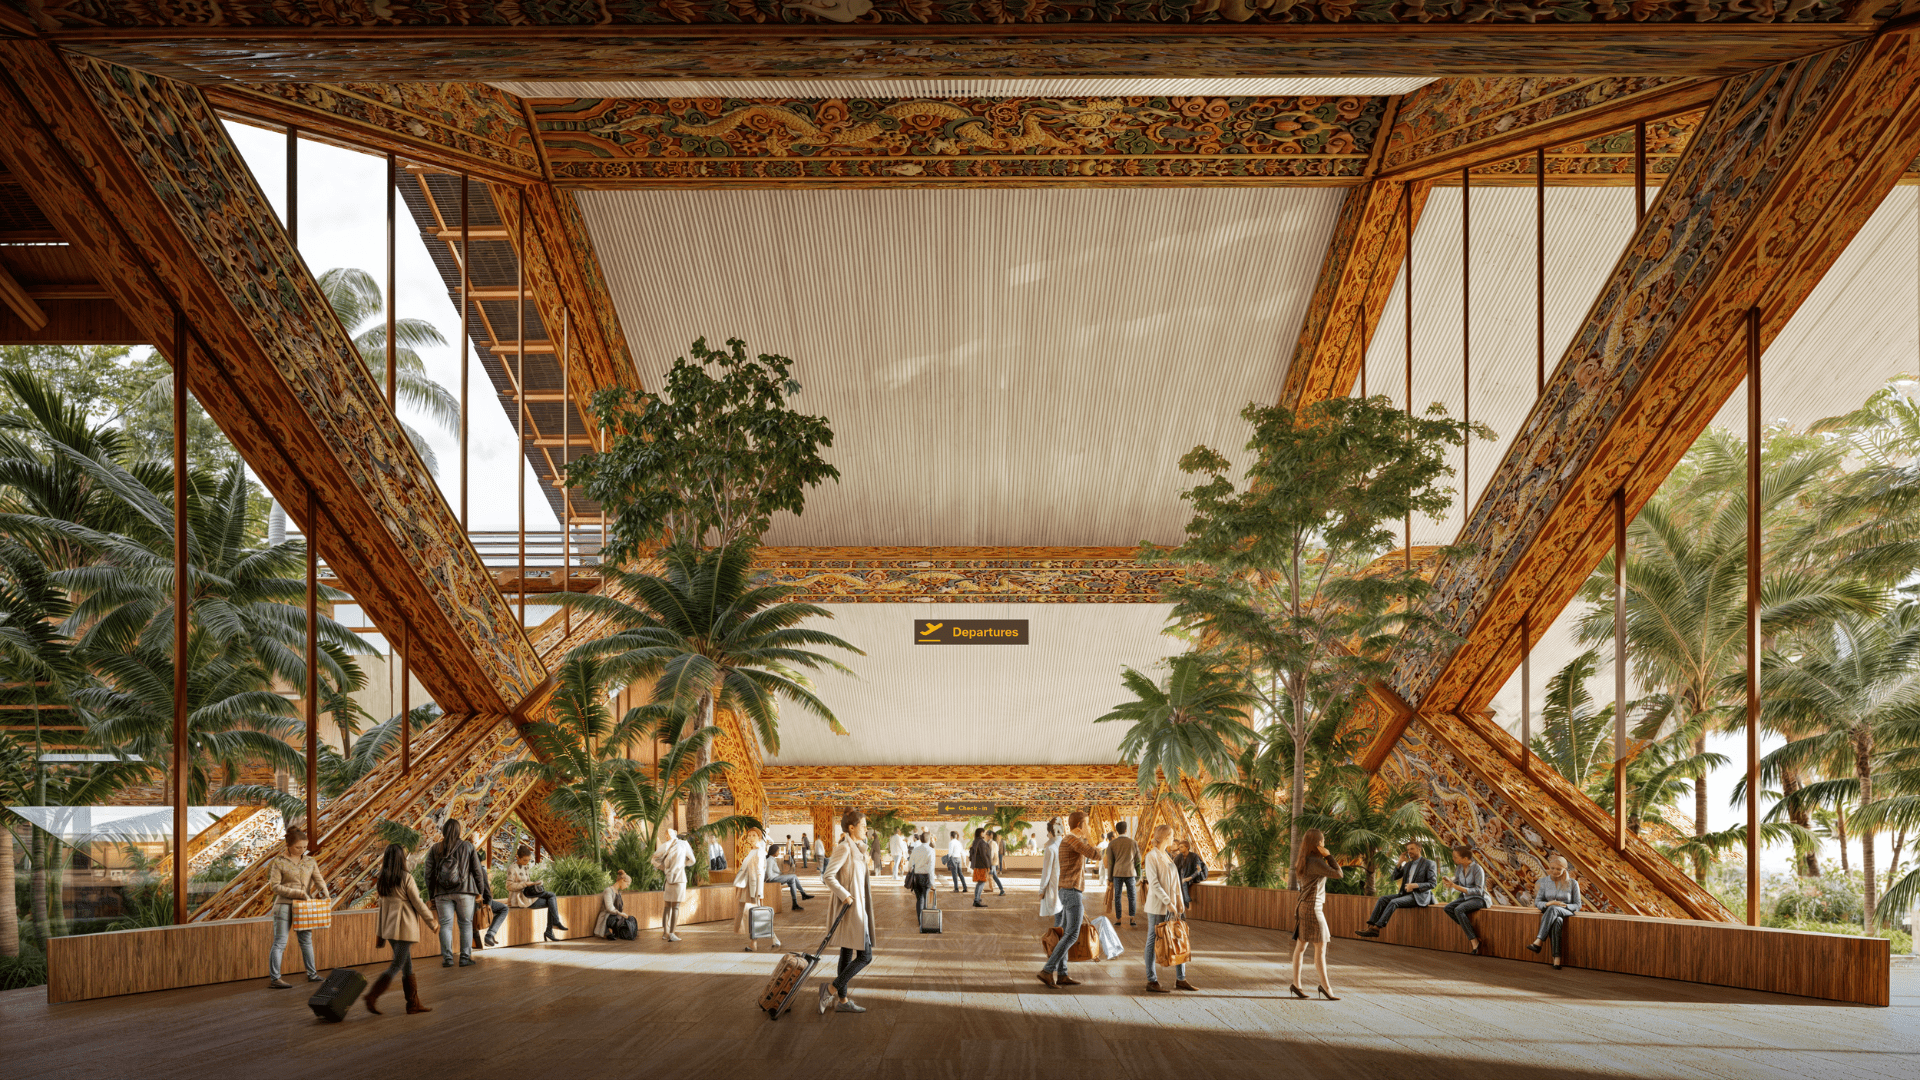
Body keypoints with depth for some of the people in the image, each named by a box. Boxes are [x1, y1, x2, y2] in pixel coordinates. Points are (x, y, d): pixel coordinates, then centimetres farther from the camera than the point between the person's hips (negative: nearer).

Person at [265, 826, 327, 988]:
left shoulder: (309, 861, 9)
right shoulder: (279, 862, -6)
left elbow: (319, 880, 1)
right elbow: (275, 886, -10)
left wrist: (326, 894, -19)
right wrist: (299, 893, -16)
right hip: (284, 905, -5)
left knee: (306, 940, 13)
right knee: (280, 943, -8)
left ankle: (312, 974, 23)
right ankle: (274, 979, -8)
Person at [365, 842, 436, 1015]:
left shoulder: (382, 880, 7)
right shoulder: (406, 877, -12)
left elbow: (382, 905, 13)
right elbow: (418, 903, -8)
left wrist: (380, 931, 20)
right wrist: (432, 922, 3)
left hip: (389, 927, 7)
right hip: (405, 926, -7)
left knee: (407, 965, 13)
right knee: (397, 965, -4)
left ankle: (413, 1003, 15)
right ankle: (372, 996, -14)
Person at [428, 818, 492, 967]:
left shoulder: (434, 849, 3)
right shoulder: (467, 847, 3)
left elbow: (429, 873, 3)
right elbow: (477, 871, 4)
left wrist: (431, 893, 13)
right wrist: (480, 891, 14)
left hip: (442, 893, 1)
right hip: (464, 891, -1)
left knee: (445, 924, 4)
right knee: (466, 924, 6)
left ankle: (447, 957, -4)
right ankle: (465, 957, 2)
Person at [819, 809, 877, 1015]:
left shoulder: (856, 848, 14)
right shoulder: (844, 848, -15)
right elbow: (828, 876, -21)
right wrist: (845, 895, -22)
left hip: (857, 907, 10)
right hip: (850, 908, -10)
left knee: (848, 954, 13)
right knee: (865, 956, -9)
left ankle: (842, 1000, 18)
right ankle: (831, 989, -3)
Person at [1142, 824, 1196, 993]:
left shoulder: (1167, 856, 14)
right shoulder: (1151, 856, -11)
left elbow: (1175, 879, 15)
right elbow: (1154, 883, -18)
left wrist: (1179, 900, 5)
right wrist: (1168, 902, -21)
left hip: (1171, 905, 8)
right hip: (1157, 906, -8)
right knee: (1153, 941, -1)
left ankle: (1180, 979, 16)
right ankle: (1151, 981, 5)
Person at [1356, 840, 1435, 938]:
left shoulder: (1429, 863, -3)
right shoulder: (1408, 864, 19)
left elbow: (1432, 883, -10)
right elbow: (1394, 878, 15)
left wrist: (1415, 885, -23)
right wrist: (1399, 863, 1)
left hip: (1419, 896, -8)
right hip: (1405, 894, 8)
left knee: (1393, 902, -30)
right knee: (1382, 900, -14)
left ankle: (1376, 928, -35)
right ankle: (1371, 926, -27)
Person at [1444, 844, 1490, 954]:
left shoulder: (1477, 869, -18)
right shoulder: (1459, 867, 2)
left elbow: (1478, 890, -21)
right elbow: (1456, 879, 19)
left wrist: (1459, 887, -28)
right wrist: (1450, 881, -6)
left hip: (1479, 898, -7)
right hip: (1466, 897, 7)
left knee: (1458, 910, -32)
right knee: (1448, 908, -19)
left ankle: (1474, 940, -27)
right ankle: (1473, 933, -15)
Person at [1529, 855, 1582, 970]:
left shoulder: (1572, 883, 0)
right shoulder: (1544, 881, 7)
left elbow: (1577, 905, 4)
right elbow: (1537, 902, 7)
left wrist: (1564, 906, -17)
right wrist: (1548, 903, -16)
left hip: (1567, 913, -2)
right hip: (1549, 914, 2)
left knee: (1553, 909, -40)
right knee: (1556, 922, -39)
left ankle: (1538, 943, -46)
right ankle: (1557, 958, -46)